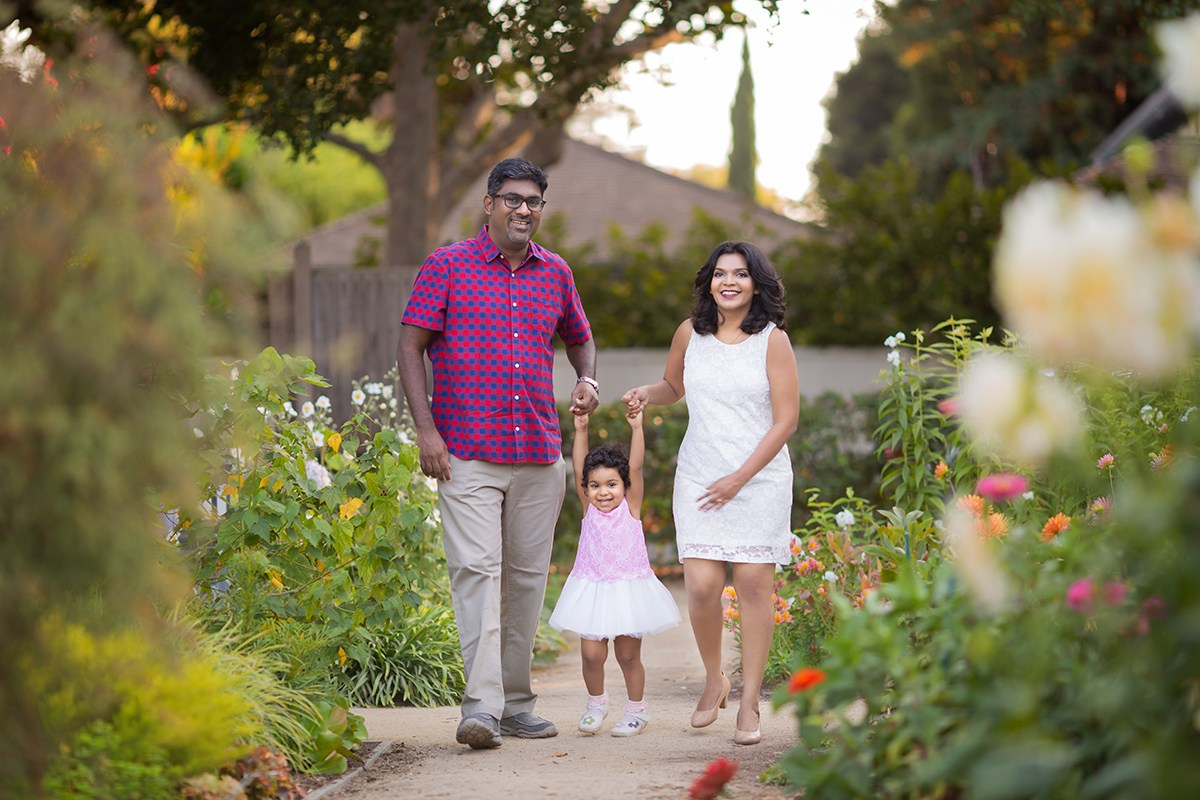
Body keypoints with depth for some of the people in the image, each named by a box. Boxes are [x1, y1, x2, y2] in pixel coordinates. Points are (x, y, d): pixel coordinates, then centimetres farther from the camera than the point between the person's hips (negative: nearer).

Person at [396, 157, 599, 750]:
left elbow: (579, 338, 27)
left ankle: (516, 702, 16)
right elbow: (411, 345, -2)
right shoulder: (447, 266, 0)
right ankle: (480, 707, -18)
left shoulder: (555, 273, 12)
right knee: (476, 569, -14)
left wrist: (588, 379, 4)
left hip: (539, 455, 5)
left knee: (528, 577, 7)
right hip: (466, 452, -5)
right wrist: (426, 429, -11)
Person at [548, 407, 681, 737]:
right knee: (591, 654, -5)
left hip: (628, 589, -1)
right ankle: (596, 703, 19)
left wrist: (636, 427, -16)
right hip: (591, 591, 2)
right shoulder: (589, 509, 4)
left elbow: (635, 467, -9)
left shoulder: (630, 506, -1)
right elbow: (578, 469, -2)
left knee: (628, 655, 4)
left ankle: (636, 709, 22)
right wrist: (581, 430, -9)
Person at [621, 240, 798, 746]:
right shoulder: (691, 334, 6)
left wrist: (738, 479, -11)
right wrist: (645, 394, 1)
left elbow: (785, 421, -6)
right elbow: (673, 386, 25)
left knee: (754, 583, -3)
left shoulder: (773, 341, -5)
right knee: (702, 585, -7)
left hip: (760, 480, -2)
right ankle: (713, 679, 19)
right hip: (699, 478, 2)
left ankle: (749, 703, 6)